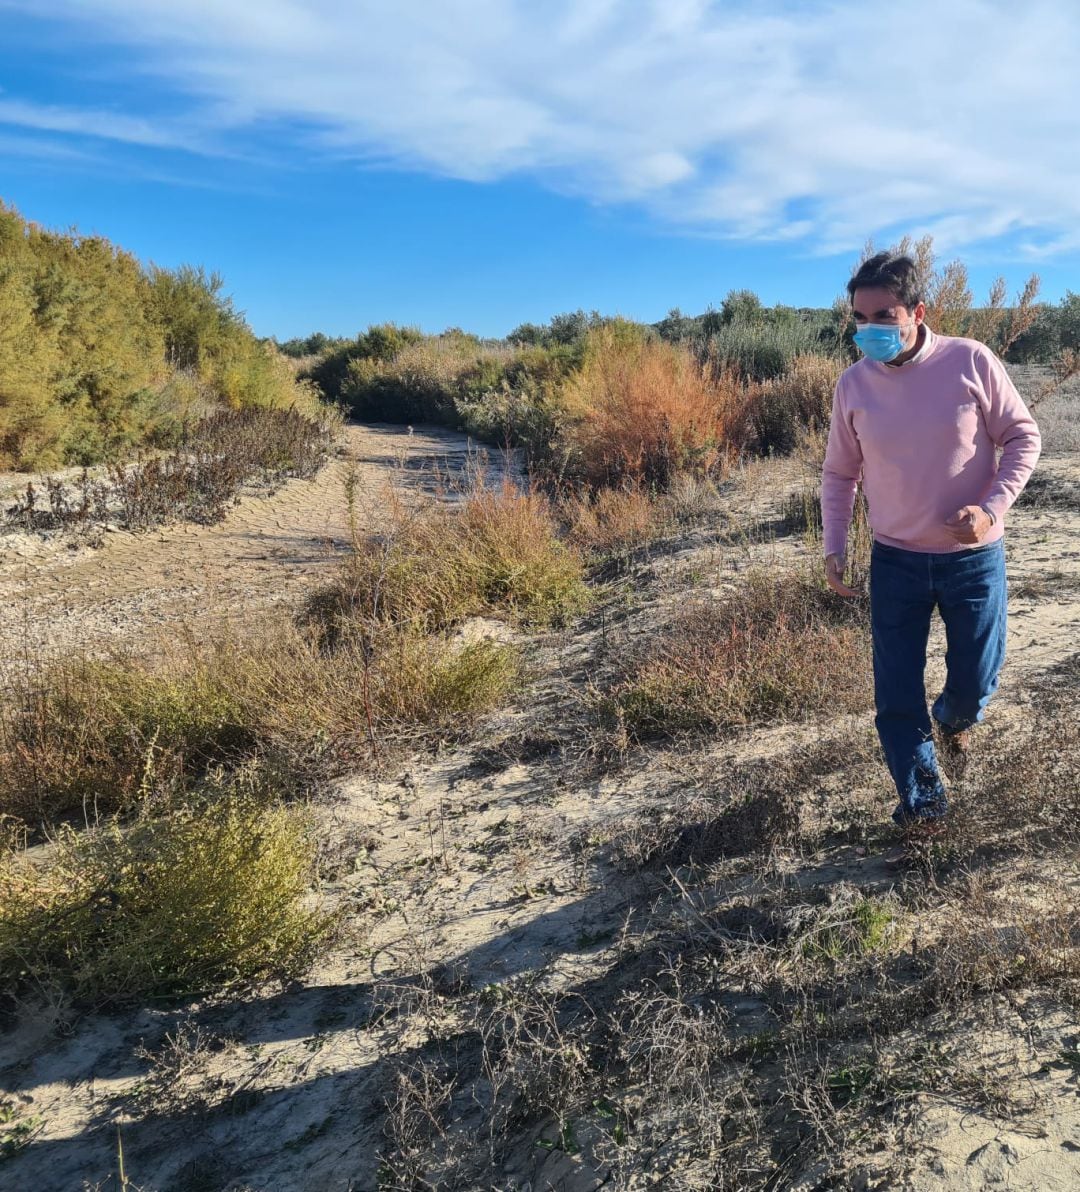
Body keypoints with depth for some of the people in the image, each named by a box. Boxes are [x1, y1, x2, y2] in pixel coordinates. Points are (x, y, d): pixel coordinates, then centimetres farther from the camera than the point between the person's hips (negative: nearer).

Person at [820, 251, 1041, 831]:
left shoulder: (971, 361, -11)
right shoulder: (853, 384, -4)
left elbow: (1023, 437, -2)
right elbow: (839, 473, 6)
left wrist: (992, 508, -16)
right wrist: (834, 546, -3)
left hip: (974, 557, -1)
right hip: (895, 560, 1)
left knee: (975, 682, 10)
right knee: (895, 694, 4)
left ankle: (952, 721, 47)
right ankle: (922, 801, 24)